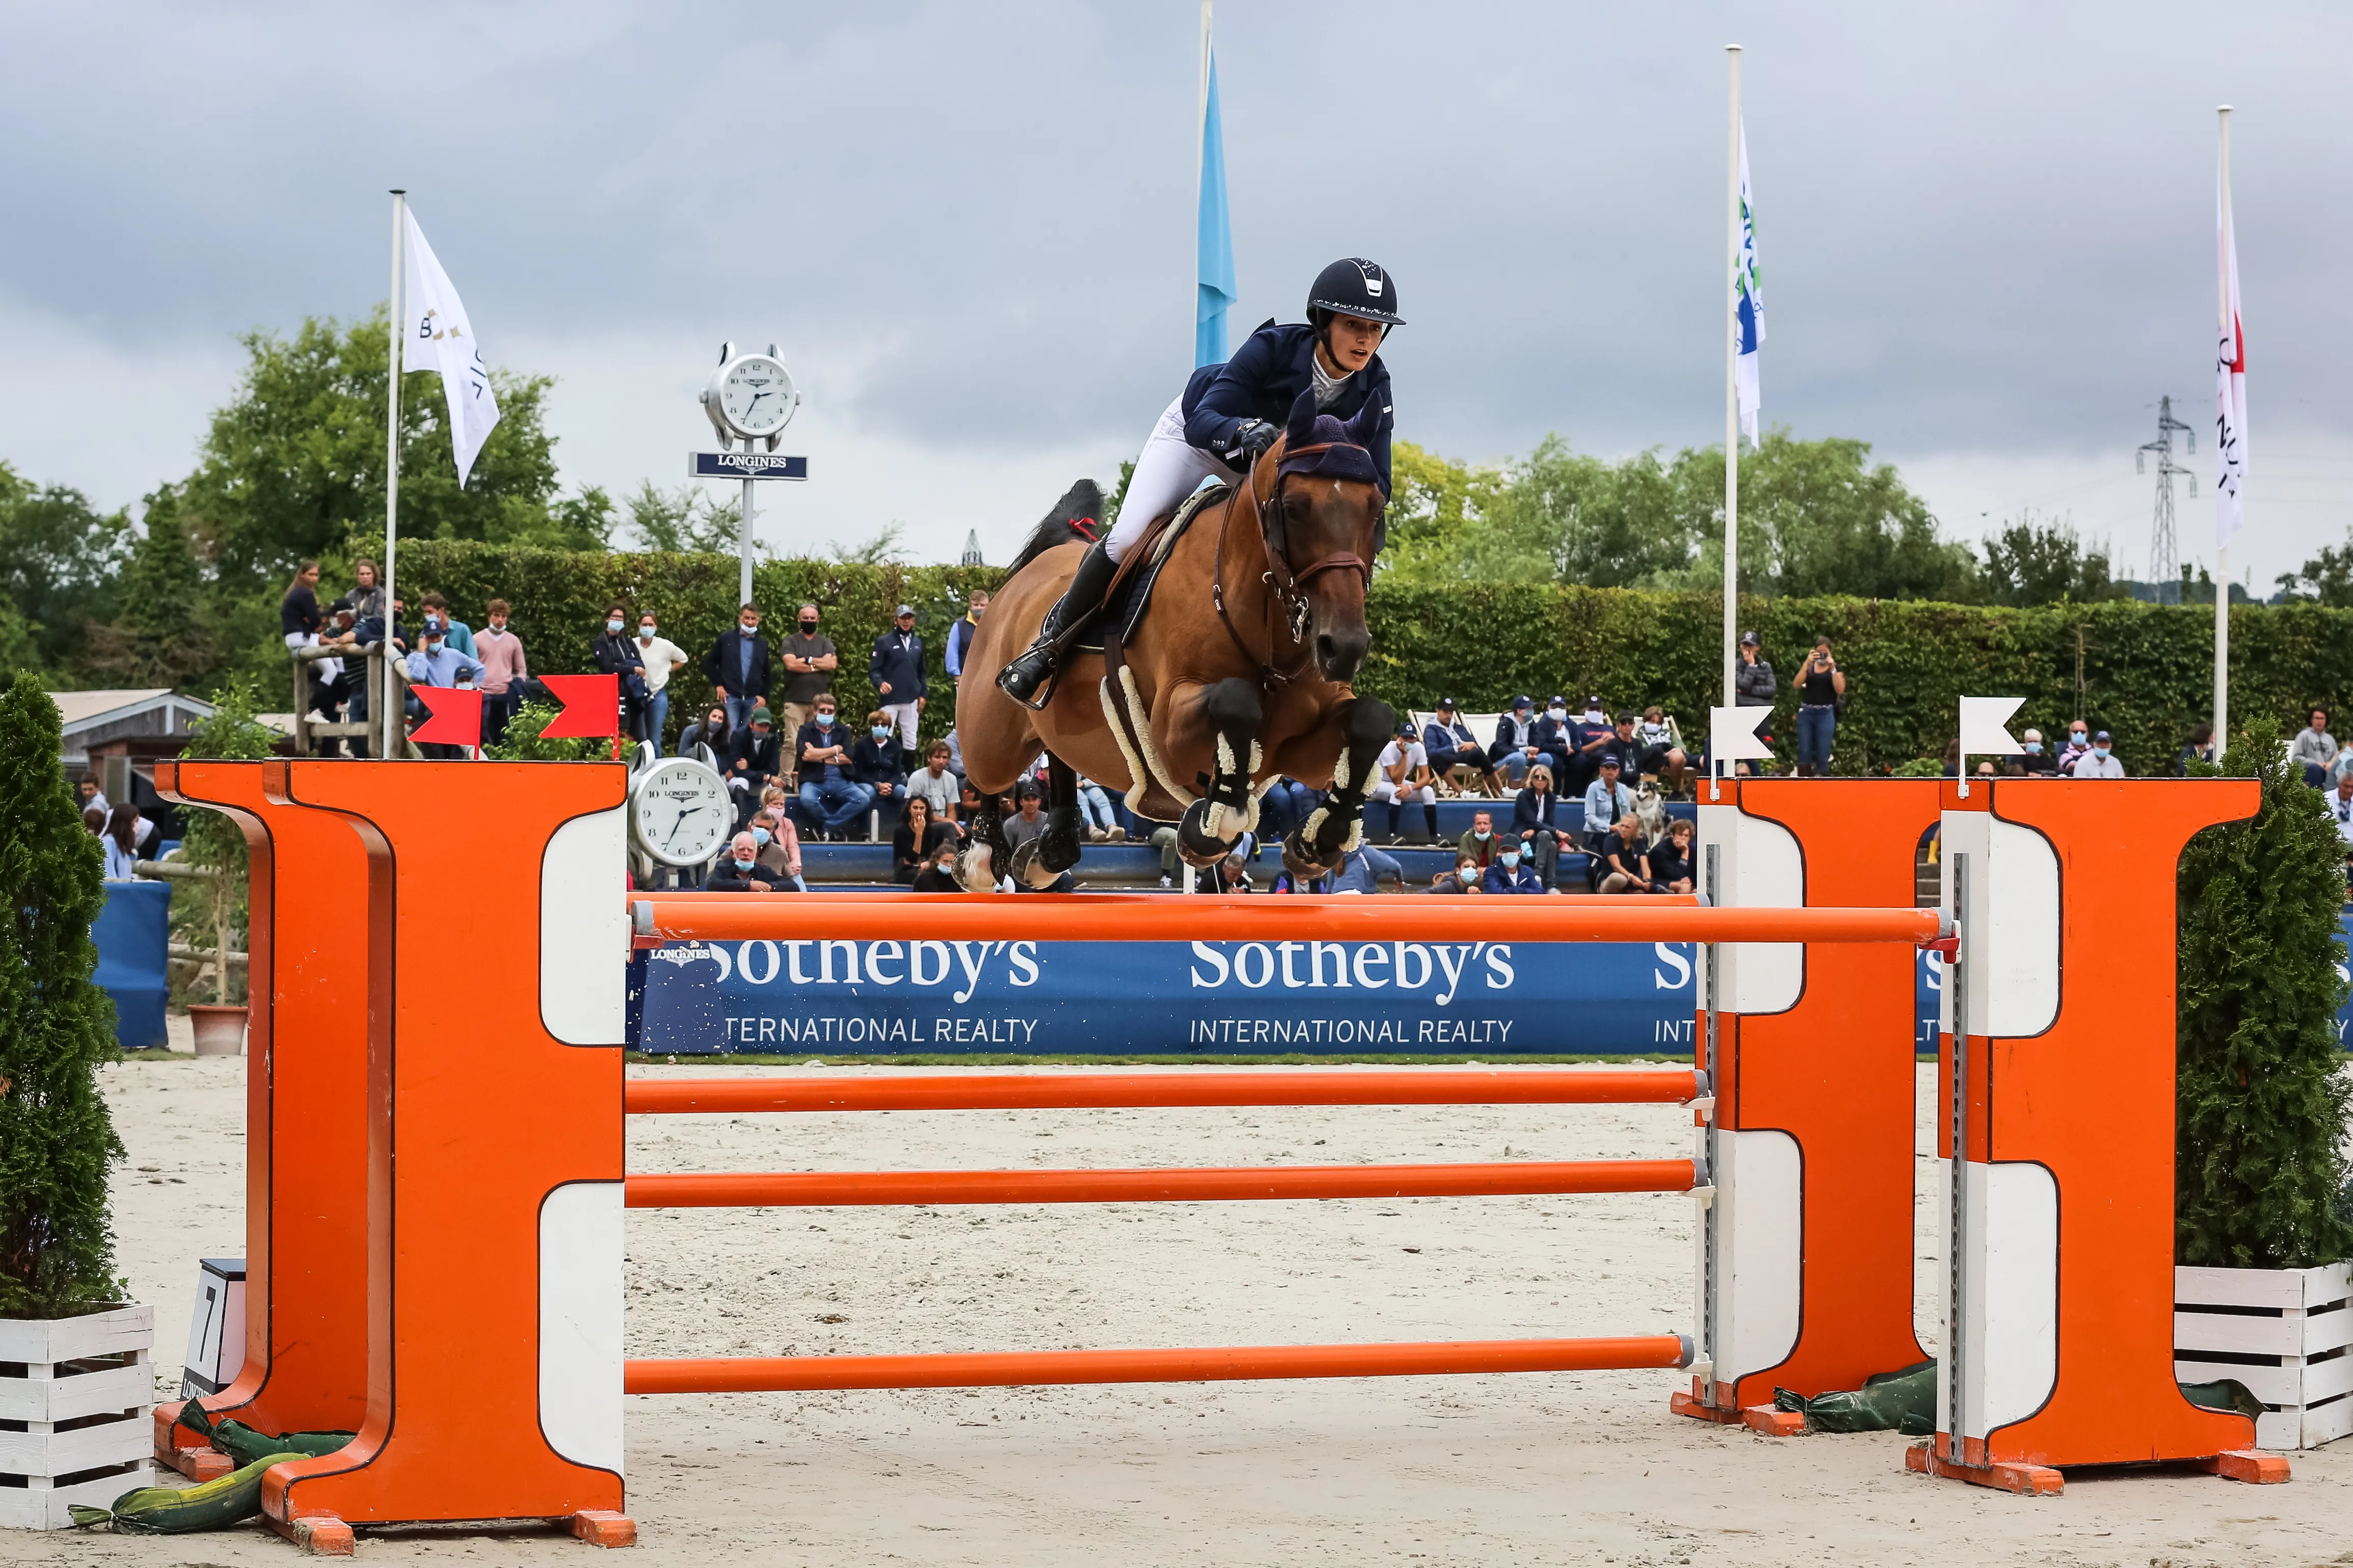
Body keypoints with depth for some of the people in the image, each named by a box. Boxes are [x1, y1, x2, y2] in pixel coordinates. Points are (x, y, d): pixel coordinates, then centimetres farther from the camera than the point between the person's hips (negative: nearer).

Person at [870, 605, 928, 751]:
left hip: (911, 700, 5)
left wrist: (923, 694, 12)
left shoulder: (918, 643, 13)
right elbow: (873, 669, -7)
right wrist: (880, 683, -26)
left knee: (910, 740, 9)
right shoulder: (884, 642, -4)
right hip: (890, 699, -5)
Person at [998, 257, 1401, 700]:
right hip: (1194, 430, -4)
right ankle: (1052, 639, 4)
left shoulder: (1372, 386, -28)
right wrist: (1244, 431, -65)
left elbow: (1377, 481, -28)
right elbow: (1203, 423, -43)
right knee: (1129, 536, -18)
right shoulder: (1273, 347, -38)